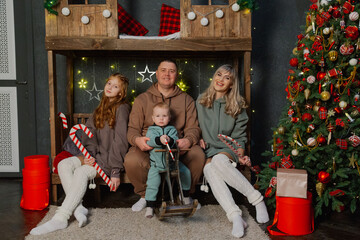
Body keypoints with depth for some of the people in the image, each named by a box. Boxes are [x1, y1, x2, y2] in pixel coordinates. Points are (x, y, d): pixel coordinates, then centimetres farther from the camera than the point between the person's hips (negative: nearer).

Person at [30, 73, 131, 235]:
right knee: (64, 164, -15)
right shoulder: (100, 109, 18)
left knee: (81, 172, -30)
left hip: (111, 158, -7)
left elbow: (120, 141, -15)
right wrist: (89, 155, -12)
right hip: (97, 155, 8)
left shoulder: (122, 108, -8)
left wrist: (115, 171, -19)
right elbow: (90, 133, 8)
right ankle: (78, 208, -23)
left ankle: (60, 219, -25)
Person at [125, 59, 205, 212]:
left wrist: (188, 140, -18)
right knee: (131, 161, -31)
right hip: (148, 147, 0)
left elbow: (193, 128, 7)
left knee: (198, 155, -28)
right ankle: (145, 196, 0)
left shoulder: (186, 100, 14)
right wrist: (137, 139, -17)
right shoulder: (142, 99, 12)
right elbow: (132, 129, 8)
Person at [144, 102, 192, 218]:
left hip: (172, 160, 2)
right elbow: (150, 140, -18)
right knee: (153, 181, -17)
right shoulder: (151, 130, 3)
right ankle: (150, 206, -5)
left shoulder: (172, 129, 6)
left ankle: (185, 195, 15)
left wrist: (169, 140, -36)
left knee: (185, 171, -8)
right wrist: (159, 140, -38)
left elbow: (175, 139, -13)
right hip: (156, 163, -2)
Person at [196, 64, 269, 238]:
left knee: (218, 160, -38)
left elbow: (239, 135, 8)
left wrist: (239, 150, -8)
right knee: (208, 168, -35)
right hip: (209, 149, 2)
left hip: (229, 148, -1)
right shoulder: (200, 101, 10)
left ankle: (257, 200, -28)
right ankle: (235, 216, -41)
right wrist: (200, 138, 3)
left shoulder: (237, 105, 6)